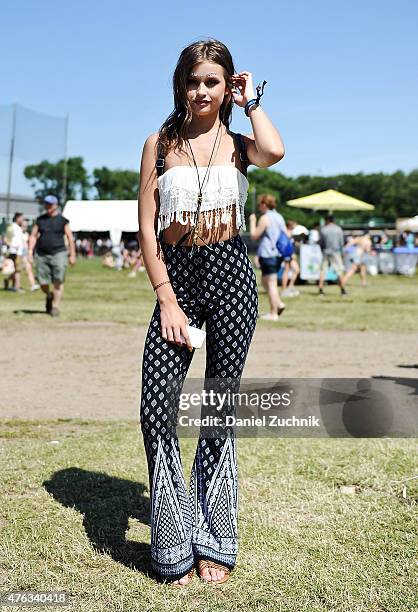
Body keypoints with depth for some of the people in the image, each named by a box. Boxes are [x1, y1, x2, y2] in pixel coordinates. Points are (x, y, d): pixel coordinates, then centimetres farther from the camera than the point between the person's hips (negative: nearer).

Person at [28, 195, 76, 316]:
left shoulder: (63, 220, 3)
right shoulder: (40, 219, 11)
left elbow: (70, 238, 4)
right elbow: (33, 236, 12)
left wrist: (72, 255, 0)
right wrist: (30, 252, 2)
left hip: (58, 253, -3)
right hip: (42, 255, 3)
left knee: (58, 281, -11)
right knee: (43, 283, 1)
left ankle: (55, 306, -4)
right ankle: (49, 296, 32)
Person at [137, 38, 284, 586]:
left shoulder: (238, 144, 10)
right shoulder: (161, 144, 9)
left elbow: (275, 151, -17)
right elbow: (146, 229, 3)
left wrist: (251, 103, 0)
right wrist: (167, 300, -7)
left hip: (230, 274, 0)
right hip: (176, 276, 0)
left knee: (221, 405, 4)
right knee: (157, 406, -13)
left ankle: (214, 545, 18)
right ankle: (173, 547, 4)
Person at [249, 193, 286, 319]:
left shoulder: (265, 218, -11)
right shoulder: (280, 217, 13)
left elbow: (254, 235, -9)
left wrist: (252, 221, 2)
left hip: (268, 254, -8)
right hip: (279, 254, 8)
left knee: (271, 283, -5)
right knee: (265, 280, 20)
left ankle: (273, 313, -2)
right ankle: (279, 303, 8)